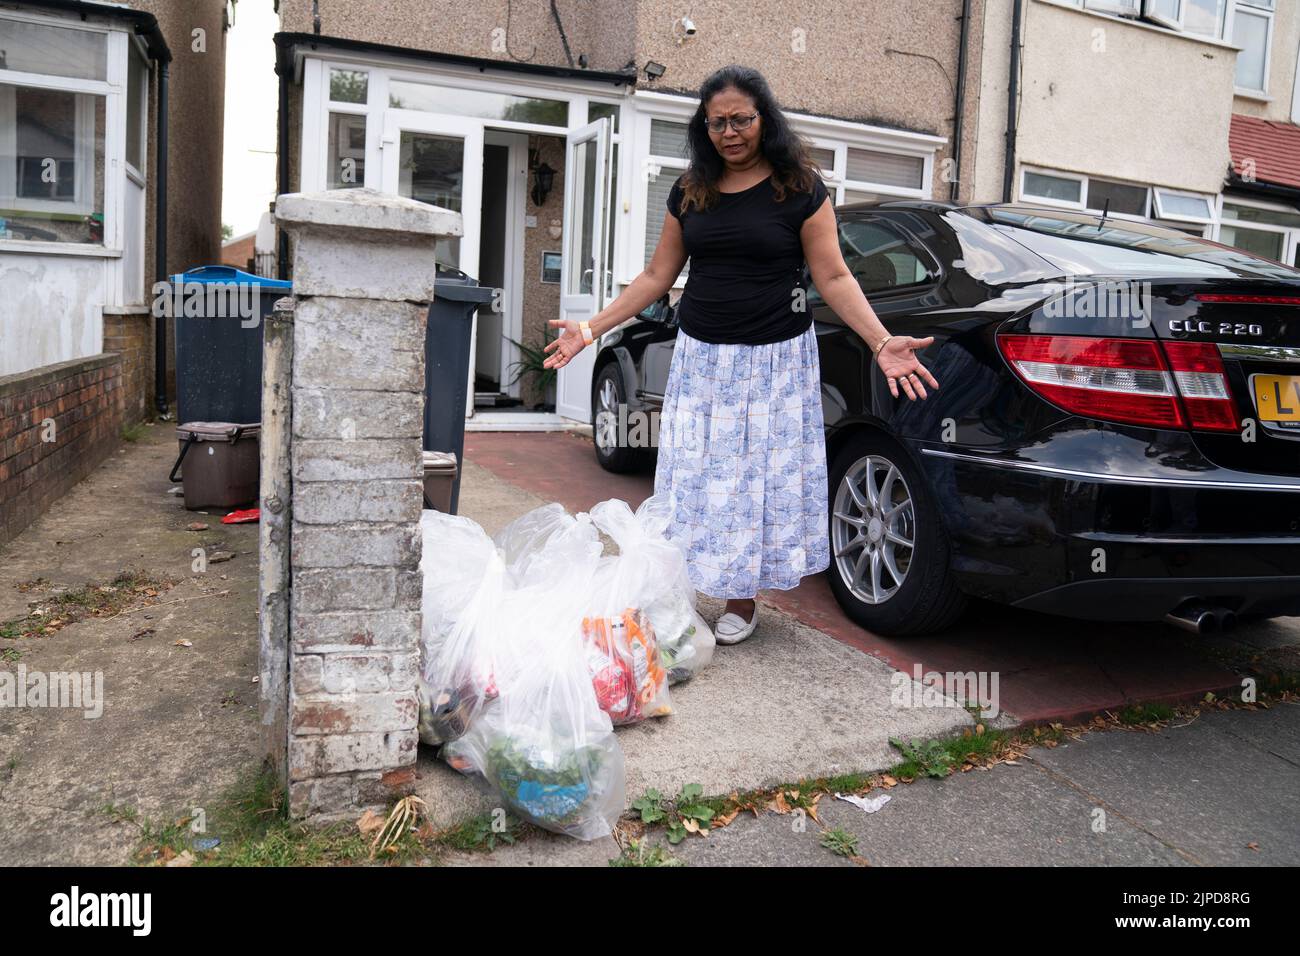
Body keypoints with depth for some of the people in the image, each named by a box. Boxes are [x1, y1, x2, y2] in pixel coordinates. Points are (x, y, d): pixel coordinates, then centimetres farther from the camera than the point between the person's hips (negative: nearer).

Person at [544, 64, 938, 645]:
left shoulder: (799, 189, -4)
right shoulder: (690, 192, 7)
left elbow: (833, 278, -5)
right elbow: (657, 277, 10)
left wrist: (881, 341, -18)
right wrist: (590, 330, 6)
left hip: (773, 360, -3)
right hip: (700, 357, 4)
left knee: (758, 480, 3)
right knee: (692, 480, 5)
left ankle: (742, 601, 18)